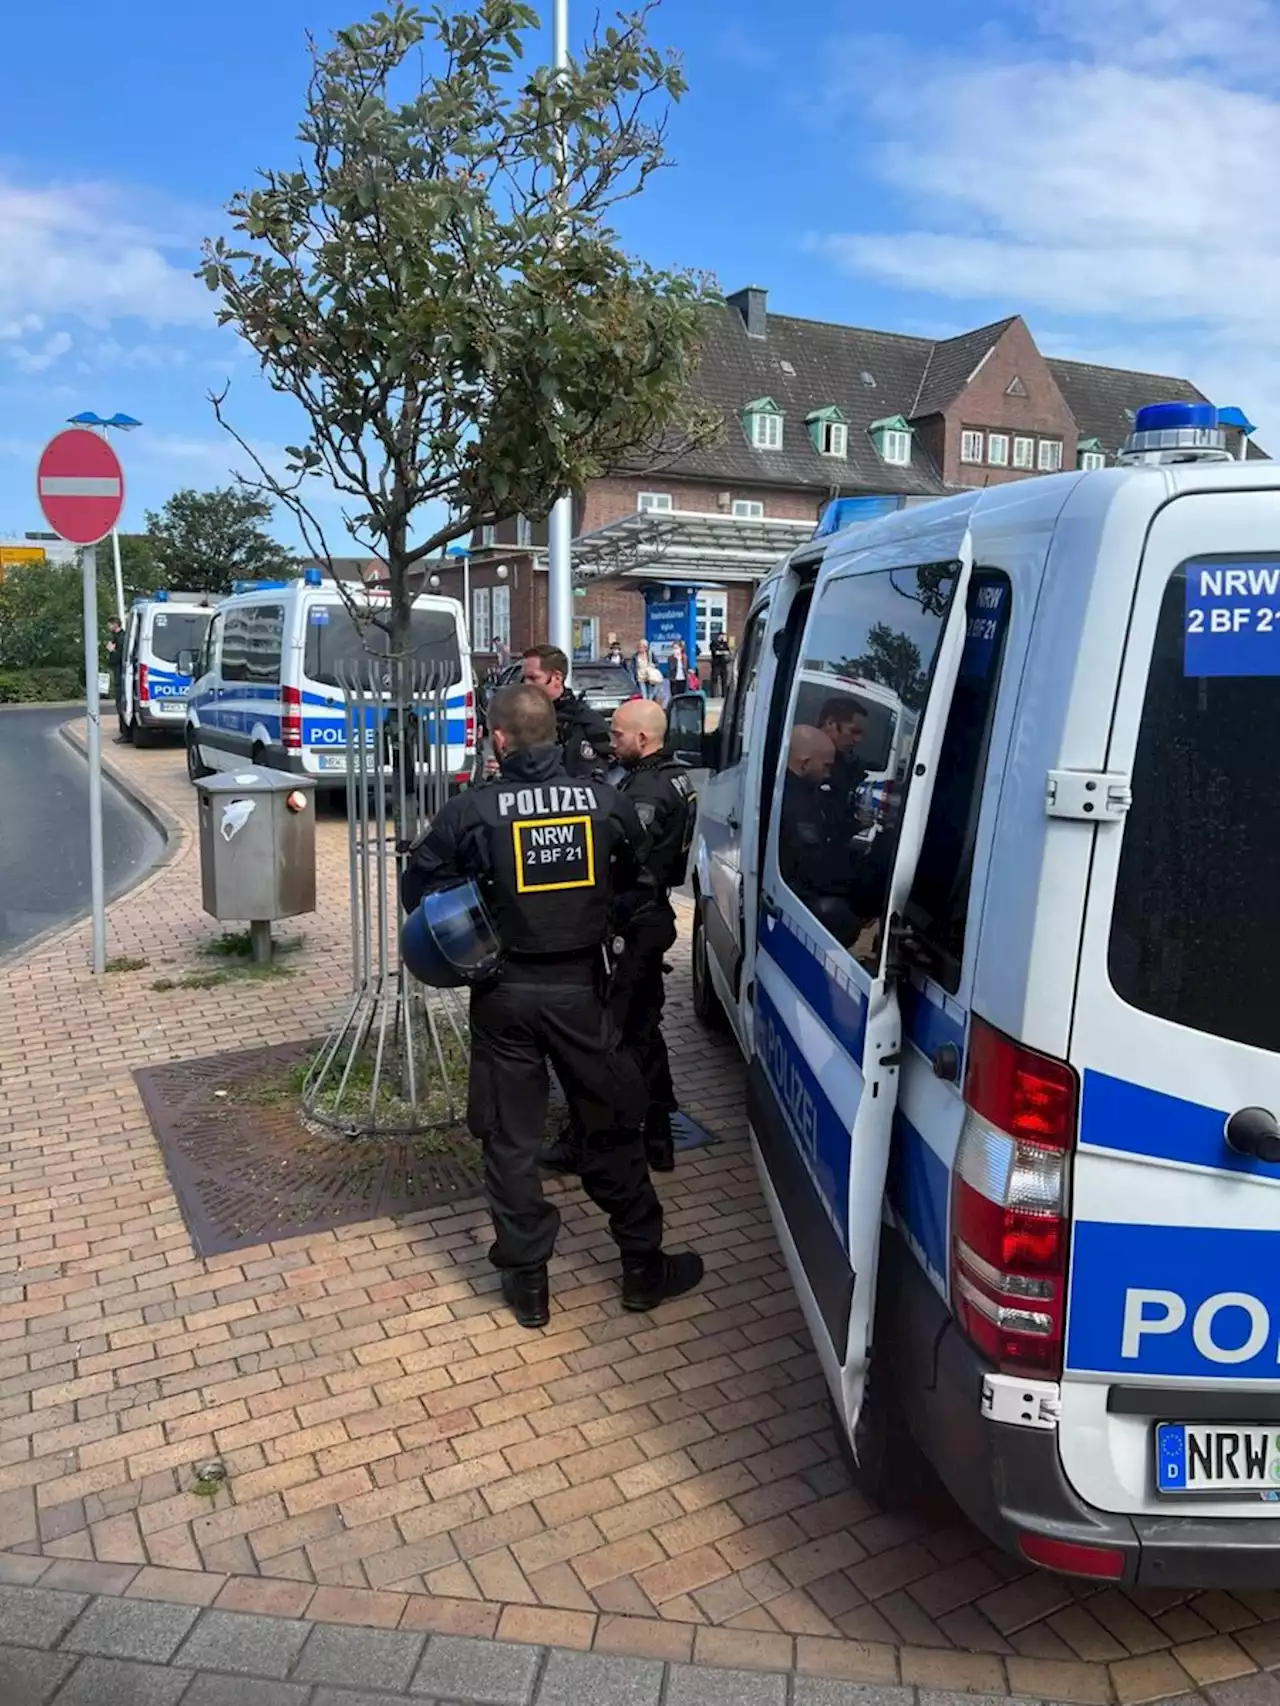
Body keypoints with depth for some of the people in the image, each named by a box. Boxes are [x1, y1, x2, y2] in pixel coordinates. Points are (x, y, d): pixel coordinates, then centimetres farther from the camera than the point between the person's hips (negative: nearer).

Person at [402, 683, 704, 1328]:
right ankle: (644, 1268, 27)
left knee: (510, 1140, 12)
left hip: (504, 992, -1)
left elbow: (418, 888, -3)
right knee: (613, 1128, 15)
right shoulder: (606, 802, -5)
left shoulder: (472, 810, -11)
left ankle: (527, 1281, 22)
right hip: (580, 986, 1)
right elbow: (634, 883, 8)